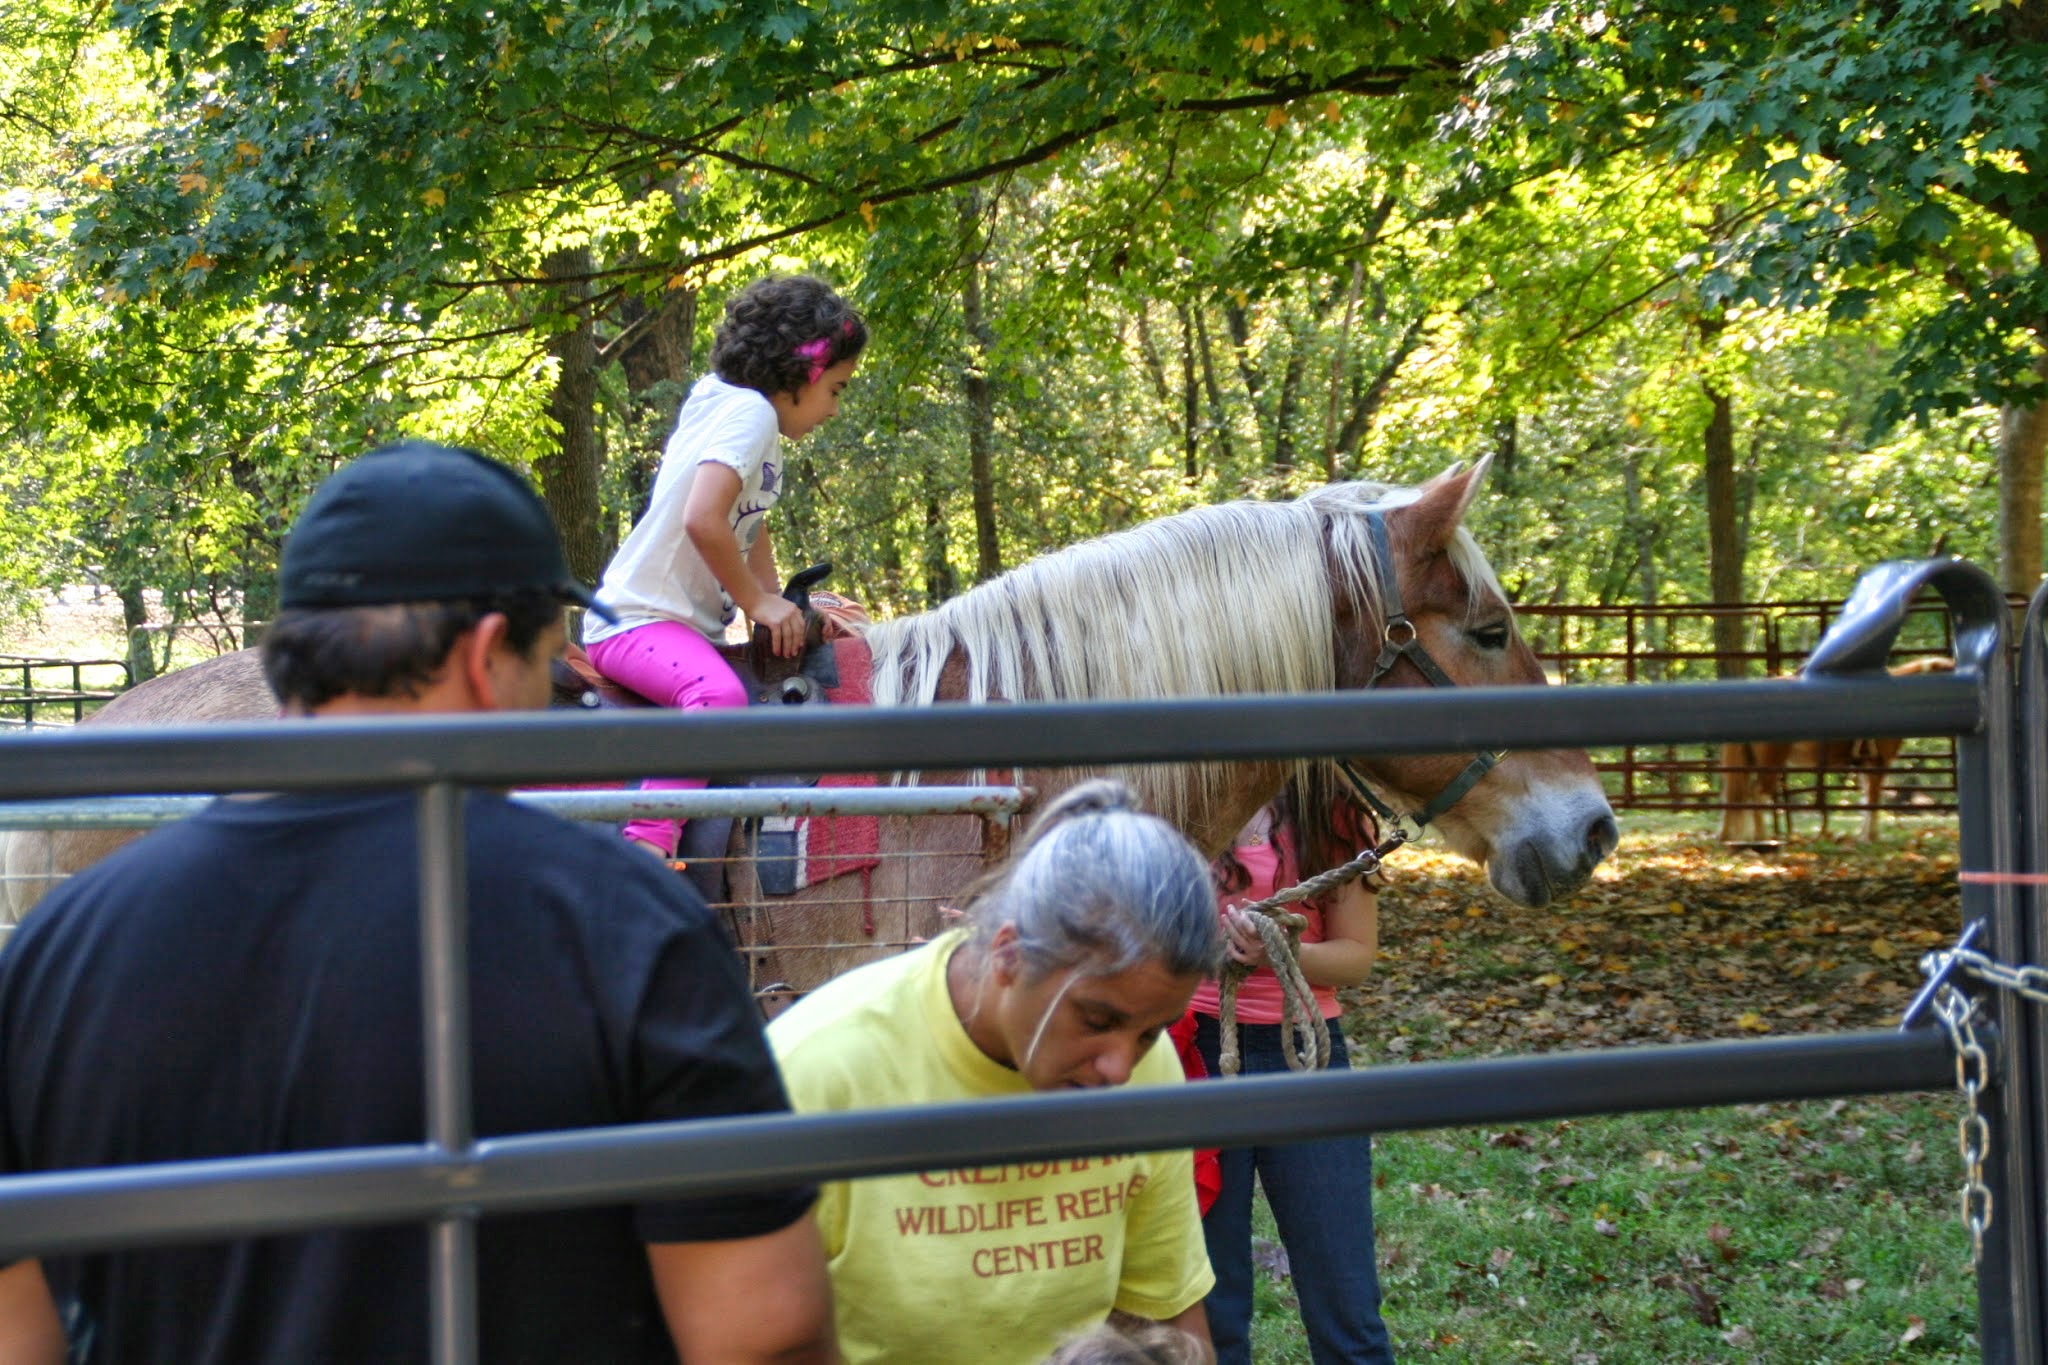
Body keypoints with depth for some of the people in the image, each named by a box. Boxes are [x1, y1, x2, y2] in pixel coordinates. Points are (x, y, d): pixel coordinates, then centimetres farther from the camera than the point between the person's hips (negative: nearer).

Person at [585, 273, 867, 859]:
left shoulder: (750, 413, 13)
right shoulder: (748, 412, -16)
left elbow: (750, 526, 21)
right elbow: (703, 520, -29)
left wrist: (781, 605, 8)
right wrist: (759, 602, -17)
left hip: (688, 624, 11)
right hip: (637, 621, -11)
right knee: (720, 695, -36)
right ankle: (648, 846, -42)